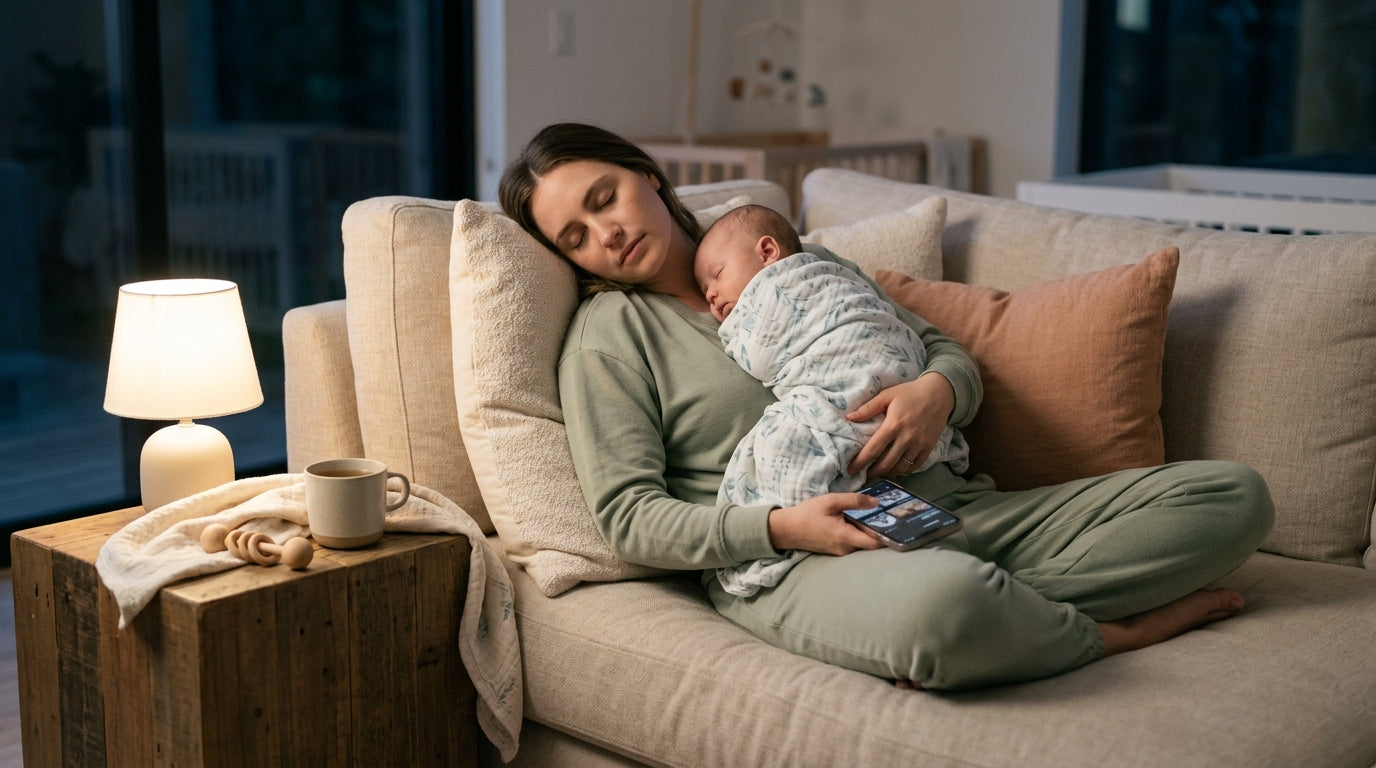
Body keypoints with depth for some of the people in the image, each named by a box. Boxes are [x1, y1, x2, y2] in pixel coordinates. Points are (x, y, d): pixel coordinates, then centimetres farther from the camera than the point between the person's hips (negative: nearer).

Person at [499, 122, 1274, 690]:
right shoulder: (609, 332, 8)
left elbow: (945, 348, 21)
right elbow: (628, 515, -2)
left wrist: (937, 391, -5)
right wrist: (781, 526, -18)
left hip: (949, 506, 6)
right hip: (799, 557, -5)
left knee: (1235, 493, -4)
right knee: (940, 605, -42)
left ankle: (1009, 613, -20)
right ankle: (1117, 632, -11)